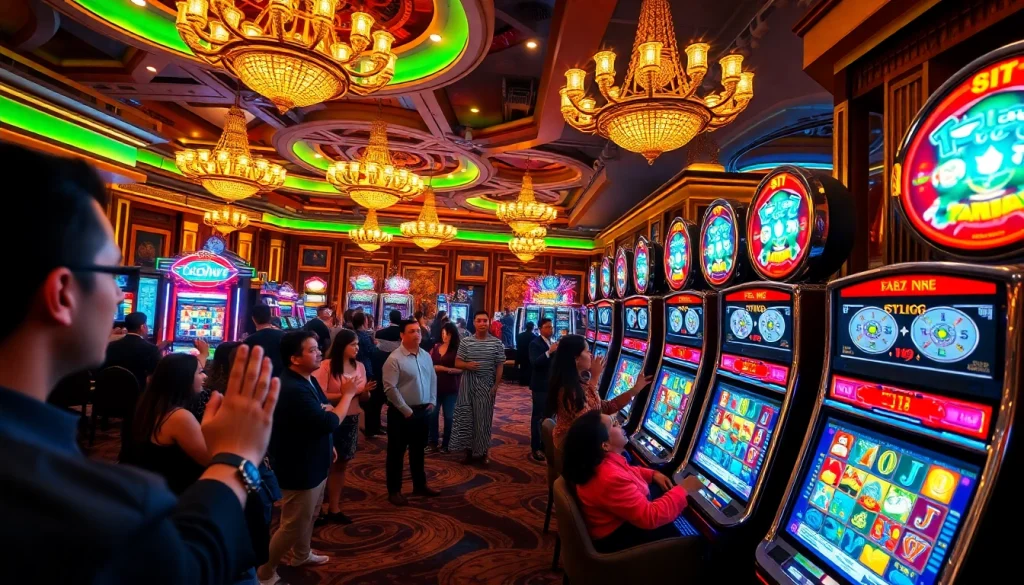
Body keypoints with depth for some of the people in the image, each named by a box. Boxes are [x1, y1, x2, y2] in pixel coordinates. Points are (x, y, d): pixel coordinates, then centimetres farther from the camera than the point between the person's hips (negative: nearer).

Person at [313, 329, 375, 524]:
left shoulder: (360, 366, 5)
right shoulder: (326, 366, -12)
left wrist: (365, 391, -10)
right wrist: (345, 394, -23)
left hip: (351, 420, 6)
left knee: (341, 464, 15)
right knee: (327, 464, 4)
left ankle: (334, 508, 28)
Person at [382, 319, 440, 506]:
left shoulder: (426, 356, 6)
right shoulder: (394, 359, -16)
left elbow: (433, 379, 15)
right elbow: (390, 388, -19)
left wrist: (432, 401, 5)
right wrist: (406, 410, -17)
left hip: (423, 411, 6)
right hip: (402, 413, -6)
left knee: (418, 450, 19)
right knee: (397, 452, 7)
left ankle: (419, 485, 34)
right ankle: (394, 491, 21)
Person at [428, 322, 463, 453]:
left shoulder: (457, 350, -8)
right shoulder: (435, 347, 6)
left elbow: (461, 369, -14)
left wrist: (444, 368, -19)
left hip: (450, 388, -4)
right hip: (435, 386, 4)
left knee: (448, 416, 6)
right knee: (432, 414, 7)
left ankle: (446, 444, 18)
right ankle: (432, 442, 19)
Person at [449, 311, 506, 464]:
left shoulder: (497, 343, -2)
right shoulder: (466, 342, 1)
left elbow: (500, 366, -1)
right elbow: (457, 363, 4)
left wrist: (496, 385, -7)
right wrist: (467, 365, -17)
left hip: (486, 385, -1)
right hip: (468, 384, 1)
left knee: (483, 418, 6)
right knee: (467, 417, 5)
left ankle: (482, 451, 18)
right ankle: (469, 449, 17)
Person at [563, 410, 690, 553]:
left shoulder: (604, 461, -8)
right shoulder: (611, 479, -37)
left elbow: (627, 471, 15)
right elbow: (650, 517, -31)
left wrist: (653, 474, 0)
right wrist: (682, 490, -22)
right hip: (616, 537, -9)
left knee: (663, 490, 18)